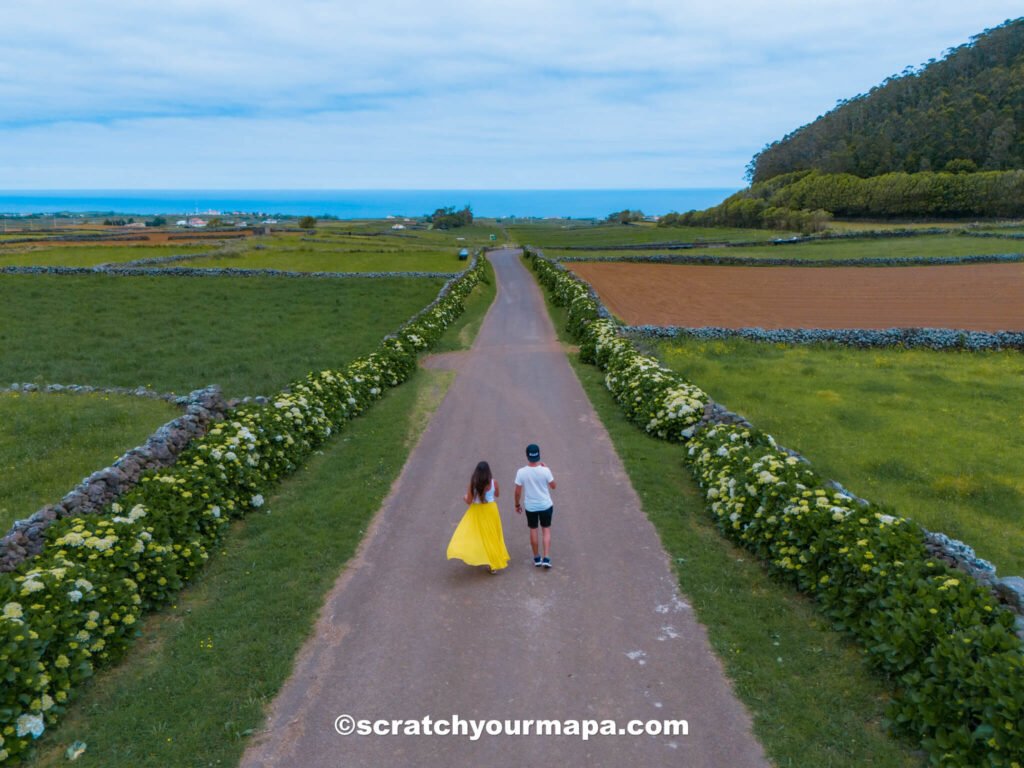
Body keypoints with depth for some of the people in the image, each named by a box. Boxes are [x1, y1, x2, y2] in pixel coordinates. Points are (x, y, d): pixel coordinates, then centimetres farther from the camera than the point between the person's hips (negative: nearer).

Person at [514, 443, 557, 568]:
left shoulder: (521, 472, -17)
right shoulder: (545, 470, -18)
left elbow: (518, 492, -9)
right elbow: (553, 486, -2)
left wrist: (517, 504, 9)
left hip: (530, 506, 0)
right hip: (545, 505, 0)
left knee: (533, 530, 16)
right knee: (546, 530, 13)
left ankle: (537, 558, 26)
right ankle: (546, 558, 5)